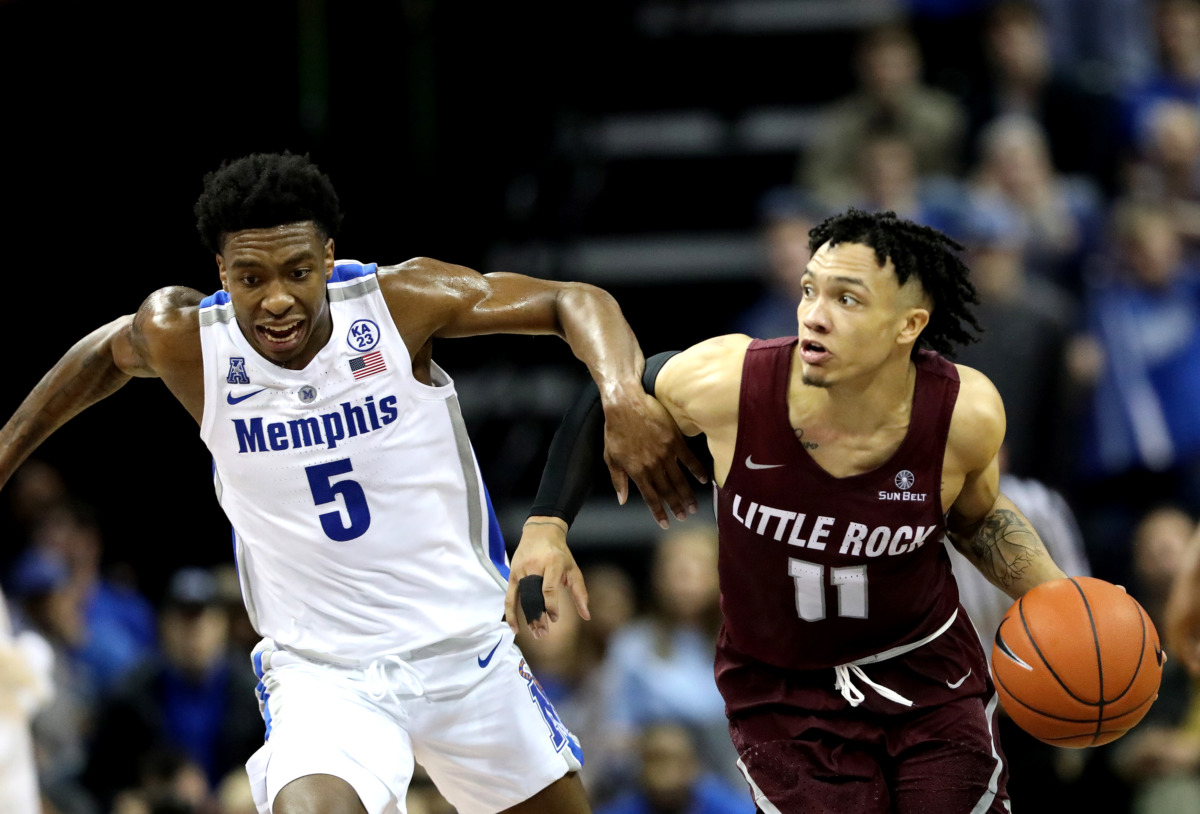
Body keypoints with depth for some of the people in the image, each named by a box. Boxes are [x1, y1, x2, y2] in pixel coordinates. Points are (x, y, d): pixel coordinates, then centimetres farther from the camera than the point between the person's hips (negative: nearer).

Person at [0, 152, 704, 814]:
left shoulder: (401, 301, -16)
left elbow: (574, 301, -11)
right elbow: (107, 354, 10)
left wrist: (625, 400, -30)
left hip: (467, 650, 2)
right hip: (323, 676, -2)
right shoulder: (183, 339, -14)